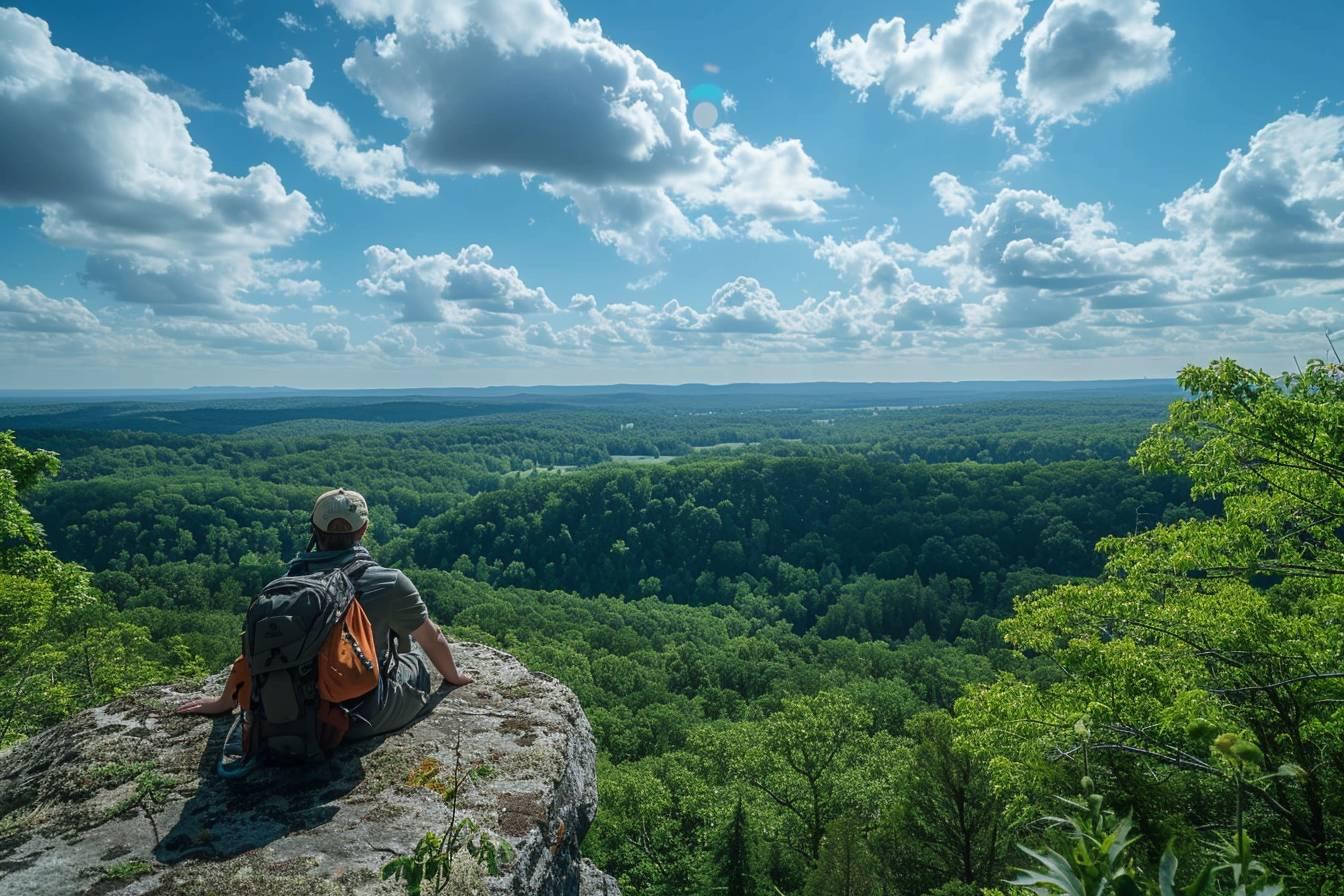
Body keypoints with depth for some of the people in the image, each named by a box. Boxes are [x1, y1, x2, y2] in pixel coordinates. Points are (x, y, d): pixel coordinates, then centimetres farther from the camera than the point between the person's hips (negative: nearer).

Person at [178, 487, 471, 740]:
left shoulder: (291, 581, -7)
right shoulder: (389, 583, -16)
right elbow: (433, 640, -1)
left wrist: (224, 701, 20)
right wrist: (454, 676, 19)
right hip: (366, 719, -3)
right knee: (415, 662, 23)